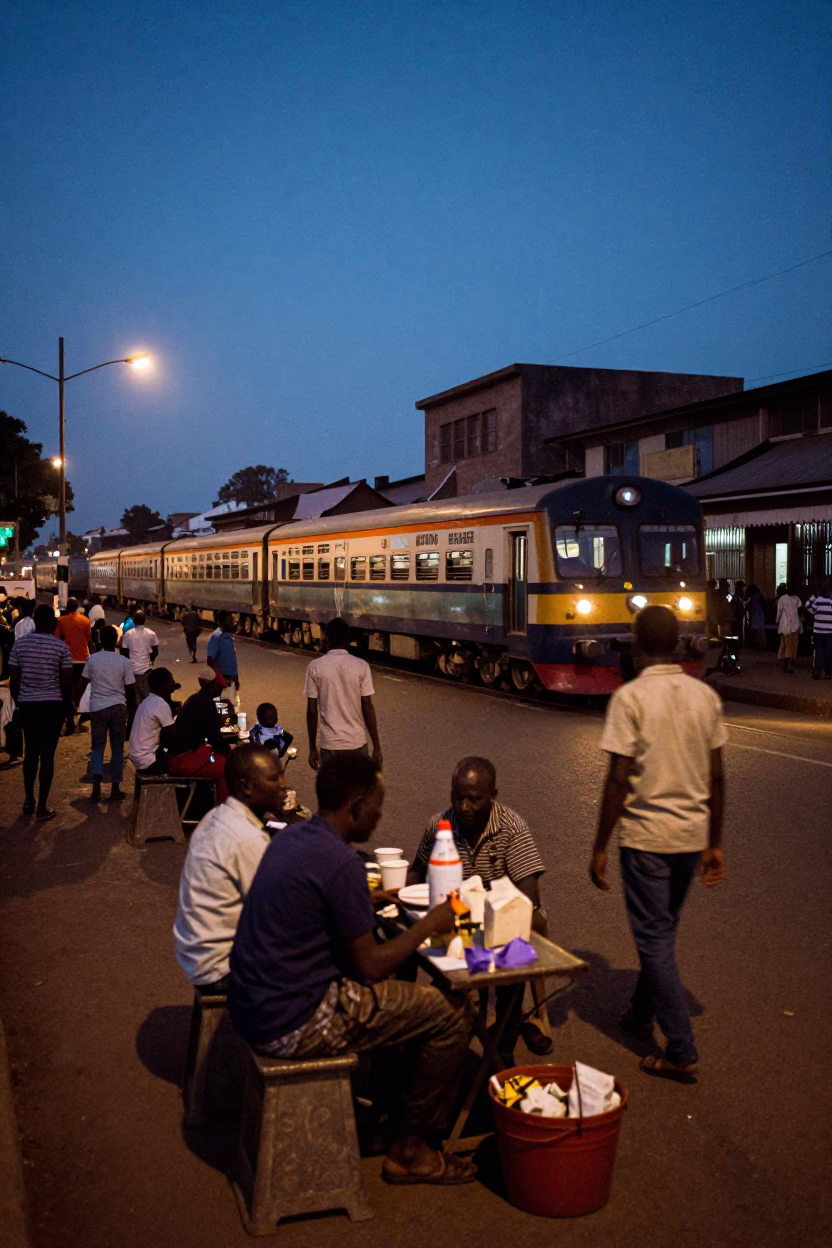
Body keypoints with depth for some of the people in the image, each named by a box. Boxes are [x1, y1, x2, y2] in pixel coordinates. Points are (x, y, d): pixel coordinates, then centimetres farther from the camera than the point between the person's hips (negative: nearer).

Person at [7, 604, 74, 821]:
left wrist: (18, 703, 16)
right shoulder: (61, 647, -9)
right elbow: (66, 683, -7)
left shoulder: (19, 644, -2)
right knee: (47, 754, 2)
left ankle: (28, 799, 27)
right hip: (53, 705, -2)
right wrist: (69, 709, 6)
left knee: (30, 752, 19)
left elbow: (13, 680, 0)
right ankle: (42, 808, 6)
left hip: (27, 704, 3)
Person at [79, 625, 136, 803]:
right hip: (118, 707, -1)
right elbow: (130, 689, -2)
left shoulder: (92, 659, -1)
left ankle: (96, 788, -8)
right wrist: (132, 708, 14)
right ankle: (115, 789, 10)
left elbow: (83, 683, 7)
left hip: (98, 707, 1)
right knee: (117, 748, 9)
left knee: (97, 746, 9)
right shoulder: (124, 661, -4)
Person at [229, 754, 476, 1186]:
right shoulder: (340, 862, -22)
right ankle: (409, 1152, 14)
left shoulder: (291, 838, 6)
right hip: (292, 1026, -10)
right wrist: (429, 924, -4)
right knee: (451, 1016, -1)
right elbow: (369, 967, -16)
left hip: (253, 1005, 10)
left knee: (393, 988, 28)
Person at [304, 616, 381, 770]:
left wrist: (312, 748, 5)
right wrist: (376, 747, -1)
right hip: (357, 742, 0)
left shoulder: (315, 667, -6)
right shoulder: (361, 666, -6)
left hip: (330, 744, 0)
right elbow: (368, 709, -7)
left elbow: (312, 711, -4)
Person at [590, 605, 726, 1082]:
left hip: (646, 834, -6)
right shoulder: (706, 696, 1)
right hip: (691, 834, 6)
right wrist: (714, 843, 13)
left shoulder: (630, 697, -14)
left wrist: (600, 847, -7)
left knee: (655, 939, 4)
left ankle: (682, 1052, 5)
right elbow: (717, 778, 4)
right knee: (663, 930, 22)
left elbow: (619, 781, -15)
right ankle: (642, 1013, 39)